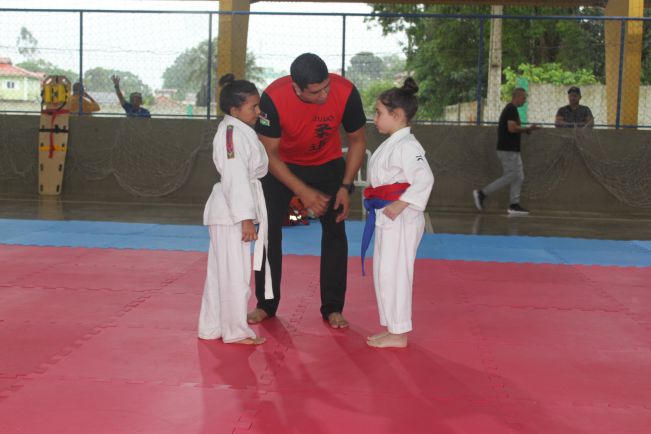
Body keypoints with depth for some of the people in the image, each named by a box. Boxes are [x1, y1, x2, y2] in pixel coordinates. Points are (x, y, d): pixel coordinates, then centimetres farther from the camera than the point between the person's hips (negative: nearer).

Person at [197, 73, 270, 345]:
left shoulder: (239, 130, 14)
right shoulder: (233, 133, -18)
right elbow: (236, 178, -23)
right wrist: (246, 218, -24)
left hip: (230, 209, 10)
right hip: (232, 211, -10)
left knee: (221, 271, 16)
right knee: (235, 272, -1)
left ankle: (212, 327, 26)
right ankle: (235, 330, 9)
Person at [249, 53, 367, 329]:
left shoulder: (345, 92, -29)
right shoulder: (273, 98, -33)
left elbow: (357, 140, -11)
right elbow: (269, 153, -21)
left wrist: (345, 186, -16)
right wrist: (303, 193, -26)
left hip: (328, 164, 1)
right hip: (282, 167, -1)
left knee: (335, 232, -4)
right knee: (270, 231, -1)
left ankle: (332, 309, 8)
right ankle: (266, 305, 15)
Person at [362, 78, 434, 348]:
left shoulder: (406, 146, -16)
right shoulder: (391, 144, 15)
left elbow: (424, 178, -25)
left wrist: (400, 205, -27)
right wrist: (375, 203, 14)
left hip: (400, 219, -11)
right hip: (386, 218, 11)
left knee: (394, 273, -5)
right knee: (383, 273, 16)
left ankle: (398, 334, 5)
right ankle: (390, 327, 27)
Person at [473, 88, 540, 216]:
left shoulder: (510, 109, 18)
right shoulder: (512, 109, -14)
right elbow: (512, 128, -24)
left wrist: (526, 129, 13)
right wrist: (528, 129, -12)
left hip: (512, 150, 10)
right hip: (508, 150, -10)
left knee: (518, 177, 8)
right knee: (510, 176, -8)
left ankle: (514, 205, 7)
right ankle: (482, 193, -4)